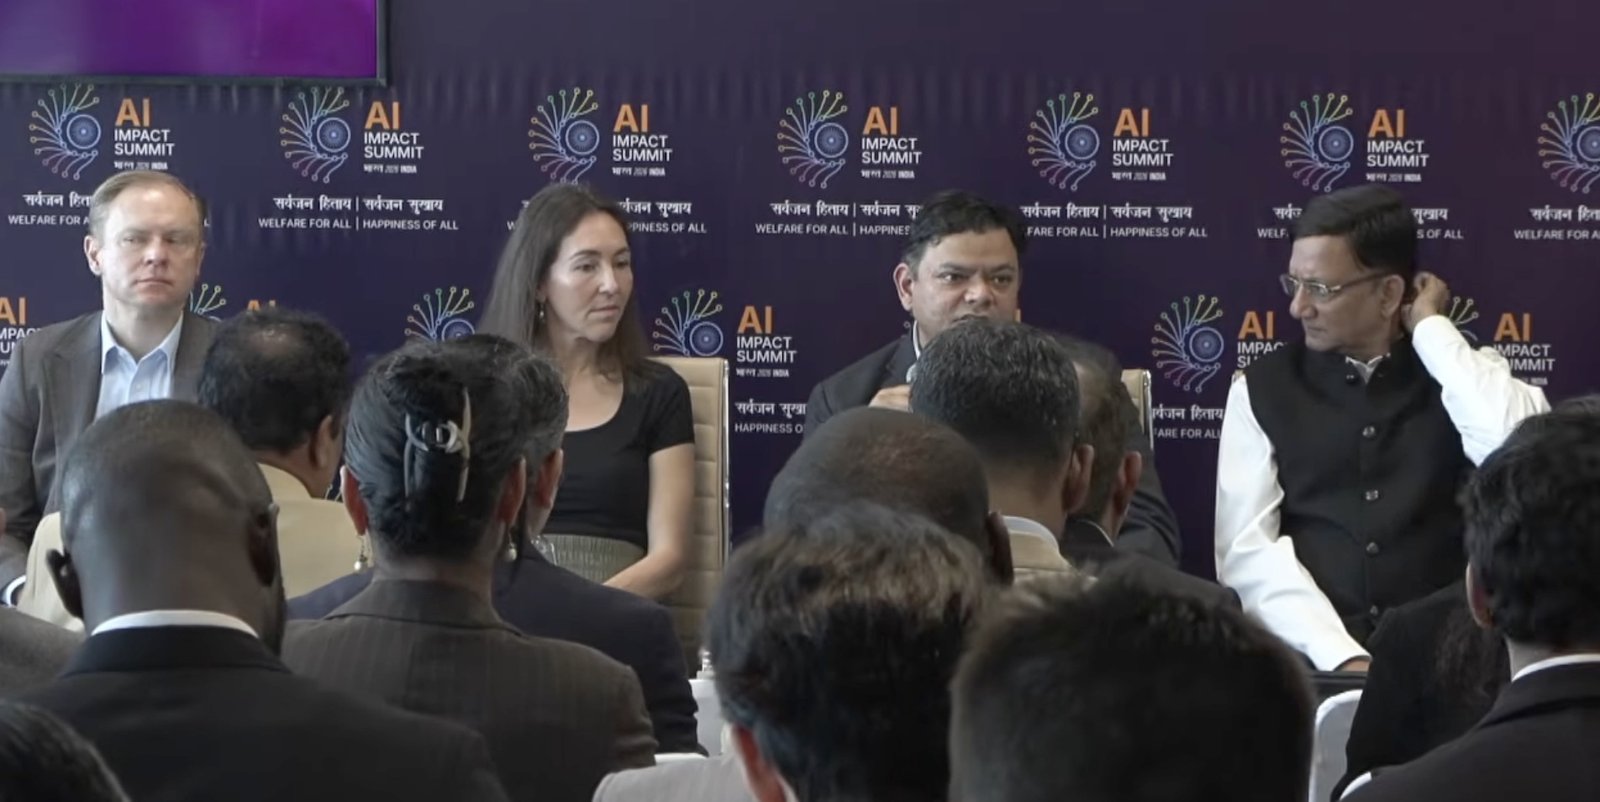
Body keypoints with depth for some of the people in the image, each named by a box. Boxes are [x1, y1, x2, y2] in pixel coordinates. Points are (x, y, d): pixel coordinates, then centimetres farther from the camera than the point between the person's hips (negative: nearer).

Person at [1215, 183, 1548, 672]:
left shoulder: (1463, 373, 7)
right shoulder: (1262, 390, 8)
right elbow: (1247, 548, -3)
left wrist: (1430, 329, -5)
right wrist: (1343, 659, -16)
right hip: (1311, 659, 0)